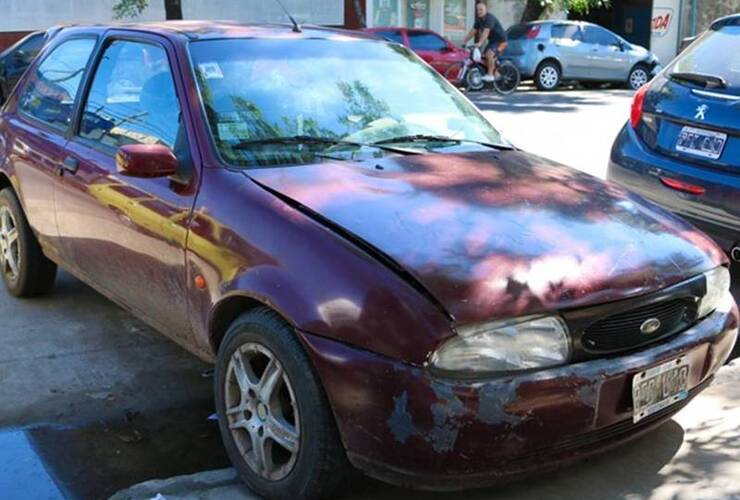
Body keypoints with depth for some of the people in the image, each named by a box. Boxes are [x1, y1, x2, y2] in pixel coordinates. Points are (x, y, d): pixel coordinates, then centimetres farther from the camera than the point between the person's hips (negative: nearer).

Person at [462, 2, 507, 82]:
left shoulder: (490, 18, -24)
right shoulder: (479, 20, 3)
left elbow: (486, 32, -37)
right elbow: (472, 31, 4)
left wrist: (480, 43, -48)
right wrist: (464, 42, -4)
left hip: (500, 40, -9)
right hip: (492, 40, 9)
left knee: (489, 54, -28)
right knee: (484, 55, 5)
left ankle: (490, 75, -24)